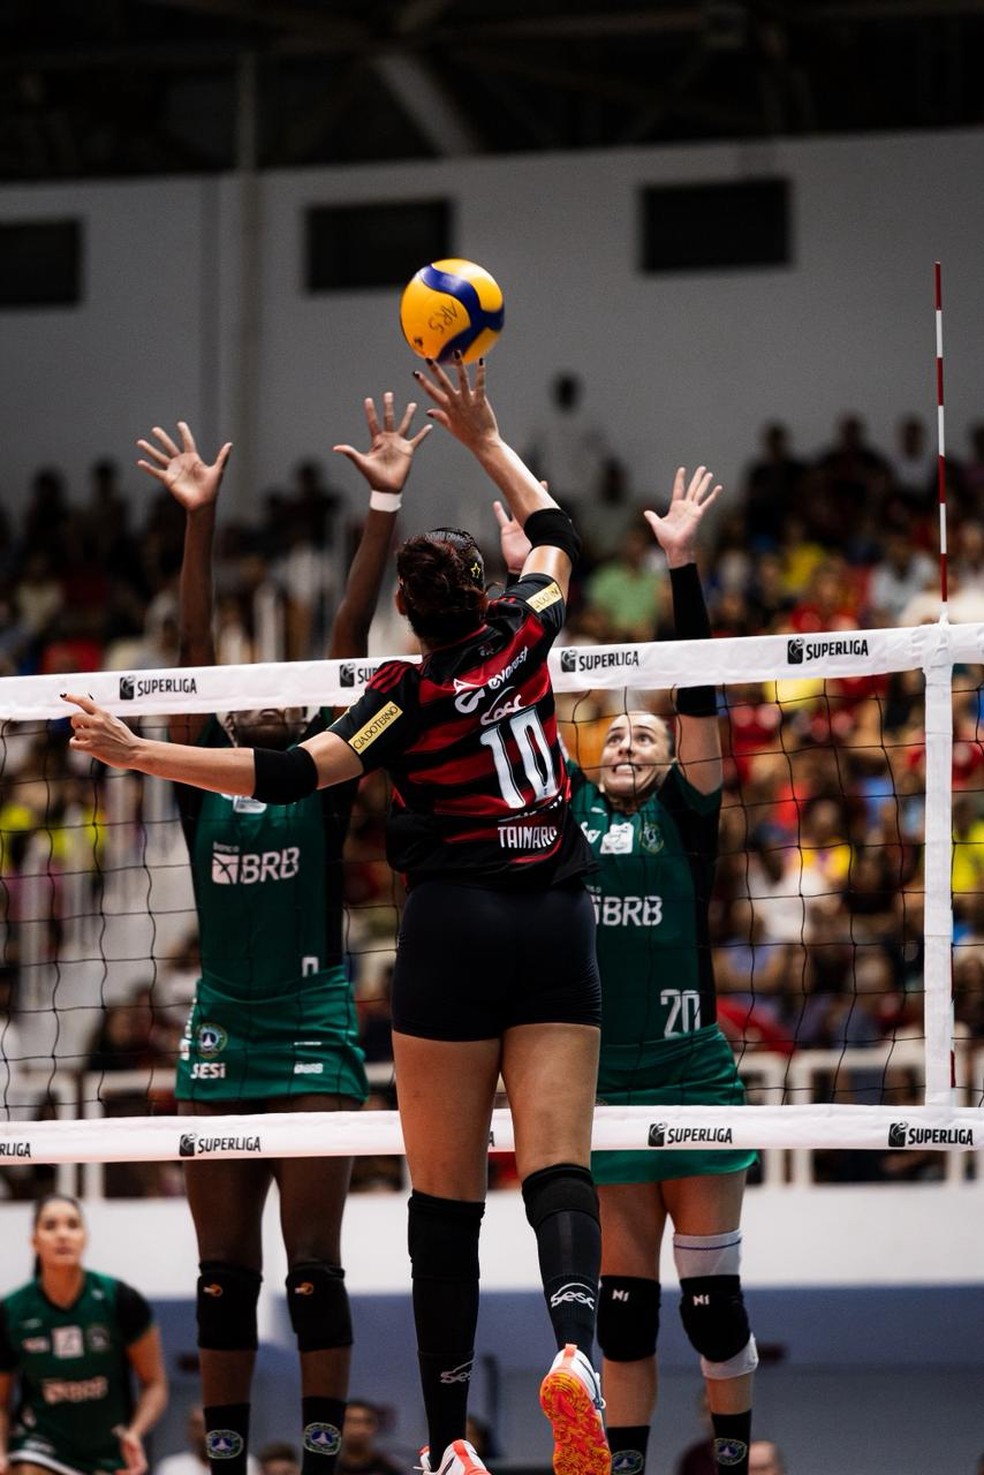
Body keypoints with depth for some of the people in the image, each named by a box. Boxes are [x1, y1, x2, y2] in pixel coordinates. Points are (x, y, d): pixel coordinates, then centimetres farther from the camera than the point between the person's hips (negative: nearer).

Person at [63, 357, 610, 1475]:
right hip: (557, 920, 3)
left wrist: (141, 753, -16)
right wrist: (482, 437, 35)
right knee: (558, 1167, -7)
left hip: (456, 920, -3)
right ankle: (575, 1343, -36)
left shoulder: (407, 695, -4)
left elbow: (292, 773, -17)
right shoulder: (520, 639, 5)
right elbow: (553, 532, 25)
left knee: (445, 1193, 2)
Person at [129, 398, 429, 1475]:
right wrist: (200, 520, -6)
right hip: (220, 1033, 3)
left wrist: (385, 507, -9)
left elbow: (350, 638, -3)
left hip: (313, 1032, -3)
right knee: (224, 1277, 5)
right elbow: (194, 648, 2)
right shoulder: (204, 784, 10)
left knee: (313, 1271, -4)